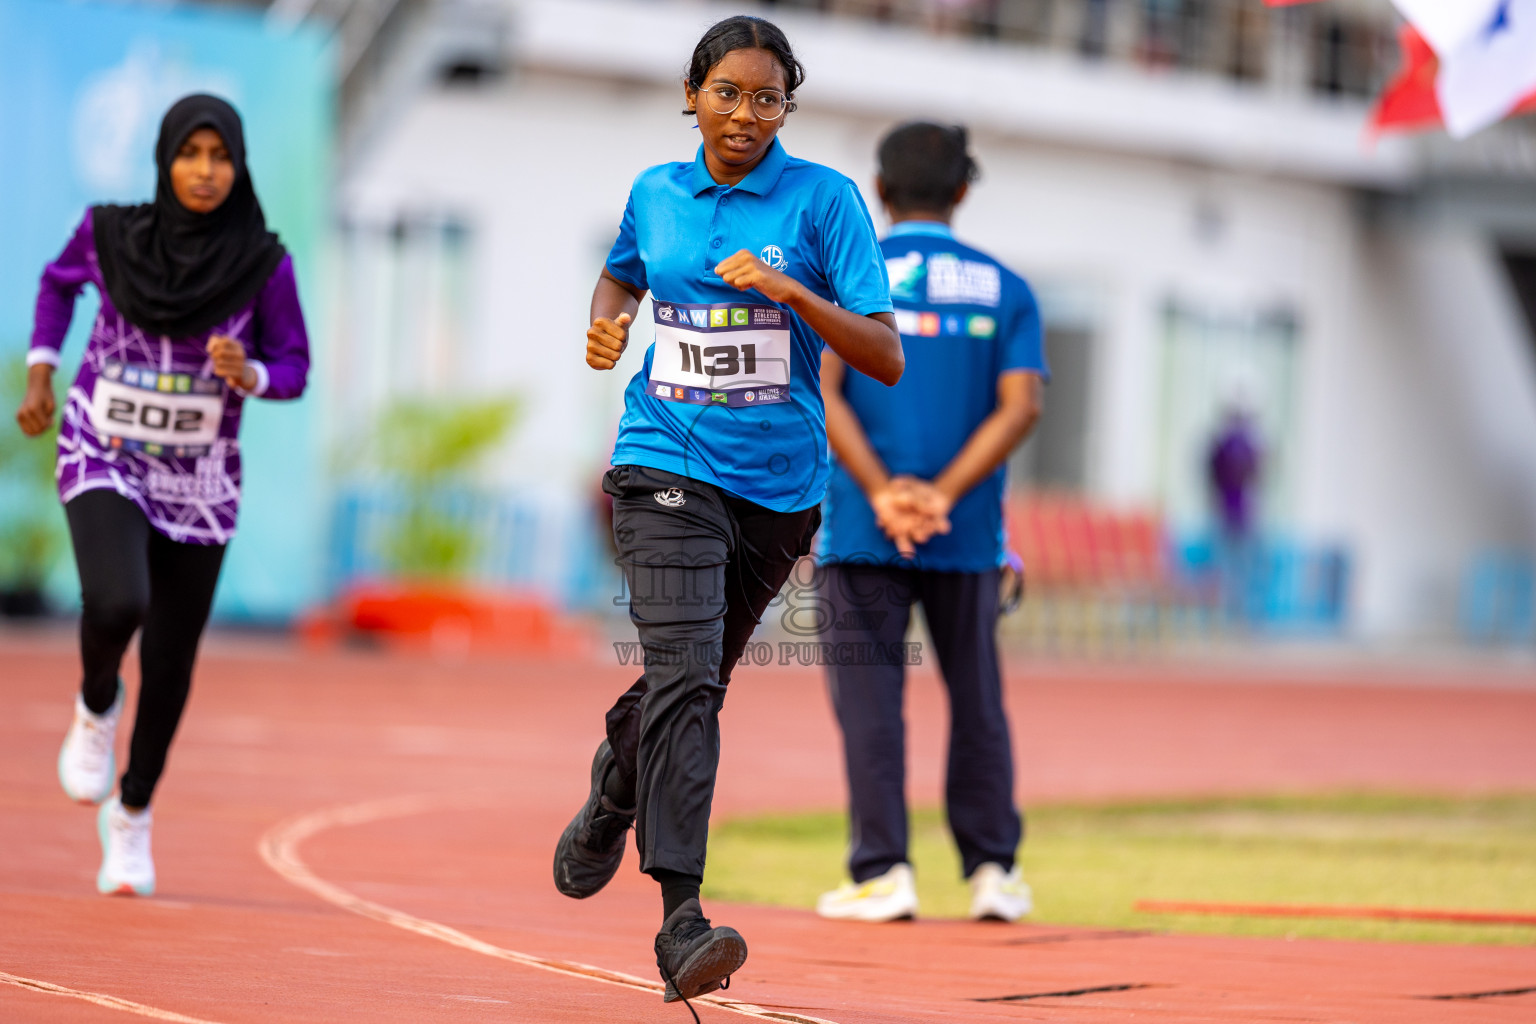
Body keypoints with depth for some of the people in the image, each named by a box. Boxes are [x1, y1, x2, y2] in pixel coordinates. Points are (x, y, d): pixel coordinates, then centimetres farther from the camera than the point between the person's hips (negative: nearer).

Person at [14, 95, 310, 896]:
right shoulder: (113, 234, -10)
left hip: (198, 480, 1)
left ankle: (131, 815, 34)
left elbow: (293, 369, -4)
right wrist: (39, 374, 4)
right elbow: (60, 281, 11)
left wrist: (246, 374, -25)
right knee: (118, 605, -28)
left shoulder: (263, 261, -12)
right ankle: (96, 704, 8)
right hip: (103, 460, -1)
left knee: (170, 661, 8)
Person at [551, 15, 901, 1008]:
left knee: (698, 680, 16)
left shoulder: (824, 199, -4)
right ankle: (680, 917, -27)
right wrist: (607, 324, 6)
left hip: (778, 480, 1)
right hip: (668, 466, -1)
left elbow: (887, 359, -9)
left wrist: (791, 292, -23)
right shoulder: (655, 193, 5)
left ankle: (610, 800, 49)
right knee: (683, 675, -19)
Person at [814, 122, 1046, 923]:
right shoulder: (1004, 288, 8)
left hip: (861, 528, -2)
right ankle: (992, 870, 11)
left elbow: (819, 391, -9)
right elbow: (1019, 406, -5)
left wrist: (882, 493, -14)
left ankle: (882, 872, -7)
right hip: (968, 536, 2)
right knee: (976, 699, 12)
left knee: (868, 695, 0)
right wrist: (943, 495, -12)